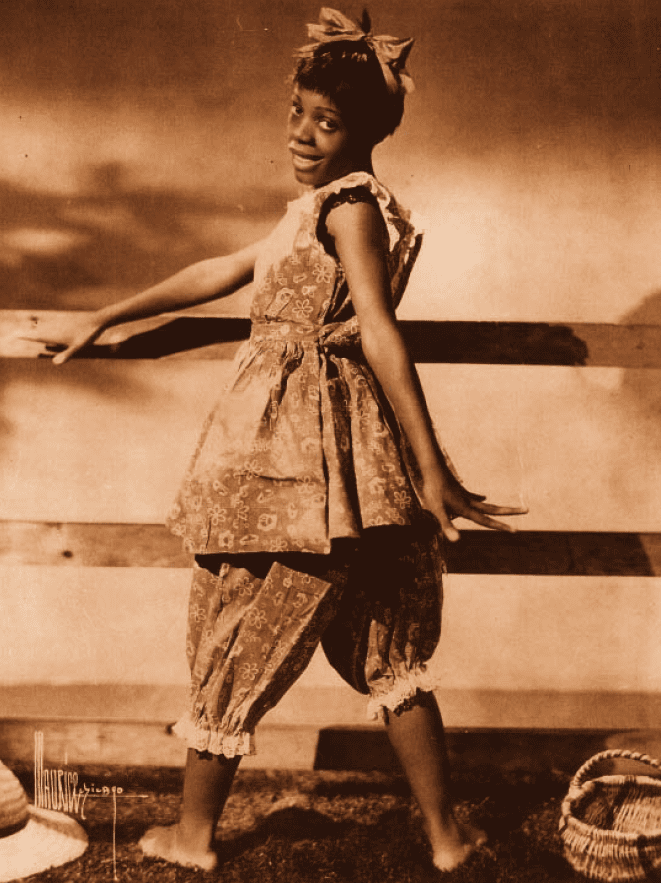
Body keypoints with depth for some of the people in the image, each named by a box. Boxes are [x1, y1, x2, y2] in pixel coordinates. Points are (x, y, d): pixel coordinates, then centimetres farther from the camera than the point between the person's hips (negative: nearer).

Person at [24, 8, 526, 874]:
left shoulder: (351, 206, -11)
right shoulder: (321, 209, 17)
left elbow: (381, 334, -21)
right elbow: (220, 272, 21)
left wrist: (431, 473, -27)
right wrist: (102, 319, 24)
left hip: (300, 446, -9)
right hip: (302, 439, 9)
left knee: (236, 636, 6)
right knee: (384, 647, 10)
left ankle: (193, 831, 21)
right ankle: (447, 834, 16)